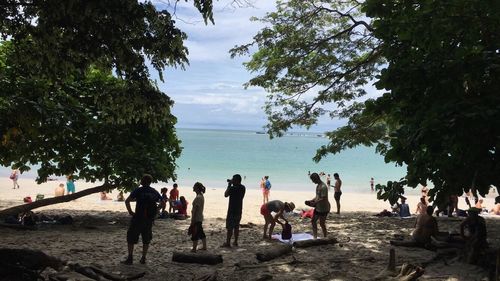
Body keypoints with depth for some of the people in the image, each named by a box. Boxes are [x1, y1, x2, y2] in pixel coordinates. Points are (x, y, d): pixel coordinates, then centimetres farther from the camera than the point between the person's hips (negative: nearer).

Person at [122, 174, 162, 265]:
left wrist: (130, 212, -3)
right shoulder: (154, 192, 6)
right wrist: (156, 211, 15)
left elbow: (127, 201, -13)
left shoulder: (138, 190, -6)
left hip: (138, 217, -4)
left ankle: (130, 258, 4)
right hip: (150, 219, 4)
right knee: (146, 239, 14)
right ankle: (143, 258, 14)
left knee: (131, 238, 7)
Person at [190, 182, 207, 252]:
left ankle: (194, 249, 4)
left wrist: (192, 220, -20)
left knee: (195, 234, -2)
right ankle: (204, 246, 25)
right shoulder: (201, 196, 10)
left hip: (196, 219, -10)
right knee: (201, 232, 17)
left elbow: (195, 209, -21)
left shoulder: (198, 197, -20)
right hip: (200, 218, 10)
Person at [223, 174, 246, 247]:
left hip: (232, 210, -7)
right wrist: (231, 185, 11)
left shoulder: (232, 188, -18)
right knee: (236, 227, 14)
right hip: (239, 210, 7)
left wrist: (229, 186, -2)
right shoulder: (243, 188, 4)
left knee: (229, 227, -1)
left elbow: (226, 195, -7)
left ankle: (228, 243, 2)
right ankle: (235, 242, 19)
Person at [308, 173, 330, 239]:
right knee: (313, 221, 13)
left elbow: (324, 199, -26)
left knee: (322, 223, 1)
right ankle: (315, 236, 21)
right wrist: (312, 200, 4)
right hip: (318, 207, 10)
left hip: (323, 208, -10)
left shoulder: (323, 187, -23)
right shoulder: (318, 185, 8)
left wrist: (315, 203, -20)